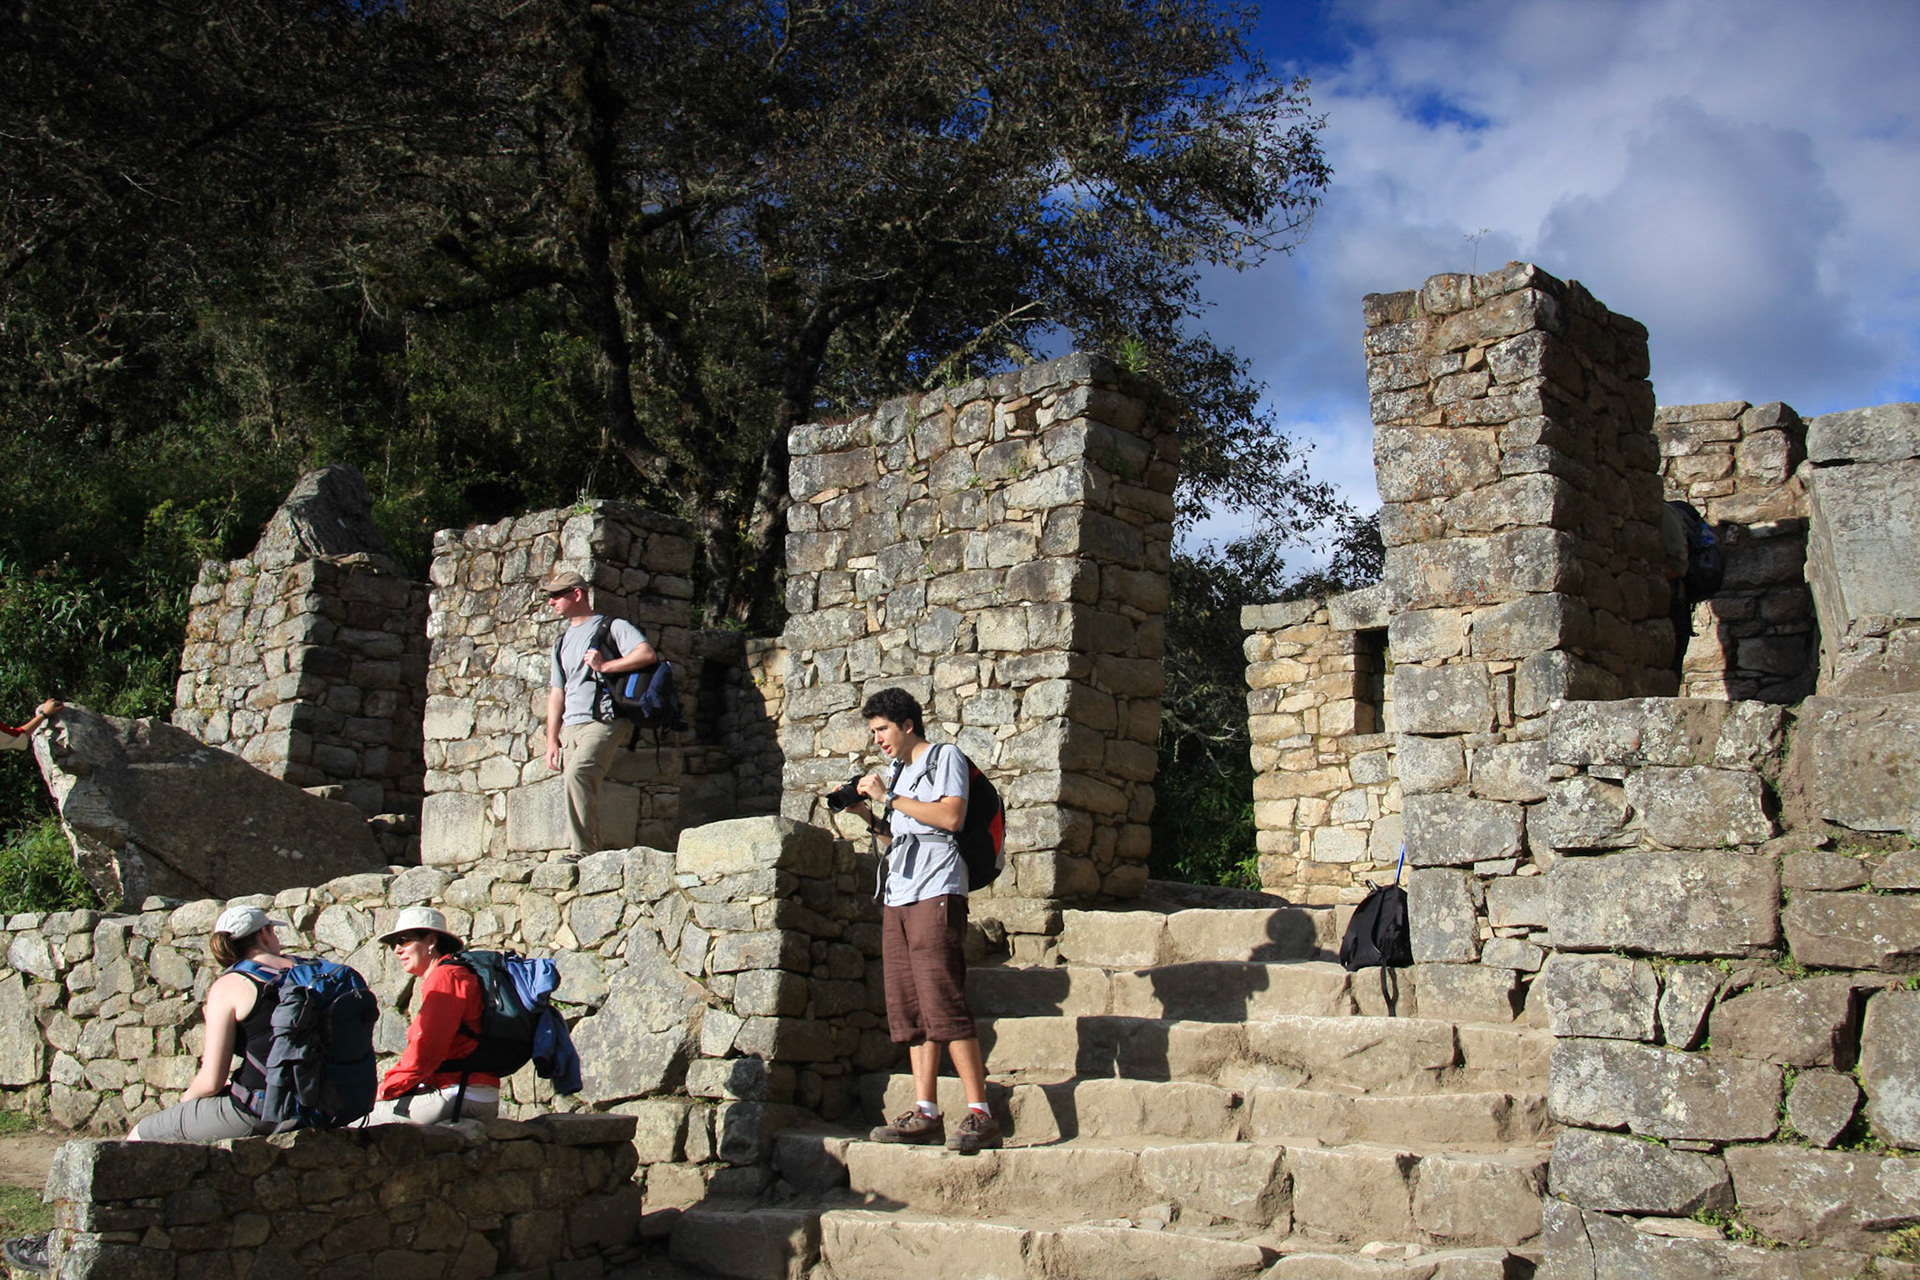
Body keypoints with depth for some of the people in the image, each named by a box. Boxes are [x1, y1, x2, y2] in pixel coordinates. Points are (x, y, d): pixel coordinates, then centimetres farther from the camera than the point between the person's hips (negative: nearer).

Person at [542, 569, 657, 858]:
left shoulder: (612, 627, 4)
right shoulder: (562, 642, 26)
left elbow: (648, 654, -11)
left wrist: (604, 666, -12)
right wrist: (552, 740, 16)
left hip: (601, 722, -8)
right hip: (570, 728, 8)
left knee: (577, 773, -29)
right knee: (582, 790, 1)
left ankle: (584, 852, -33)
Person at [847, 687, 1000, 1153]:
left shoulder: (945, 757, 4)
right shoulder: (899, 772, 26)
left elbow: (950, 817, -11)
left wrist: (889, 797, -7)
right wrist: (864, 810, 15)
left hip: (936, 892, -8)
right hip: (898, 897, 8)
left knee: (944, 1006, -15)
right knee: (911, 1010, 1)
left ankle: (980, 1115, -15)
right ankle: (925, 1113, 0)